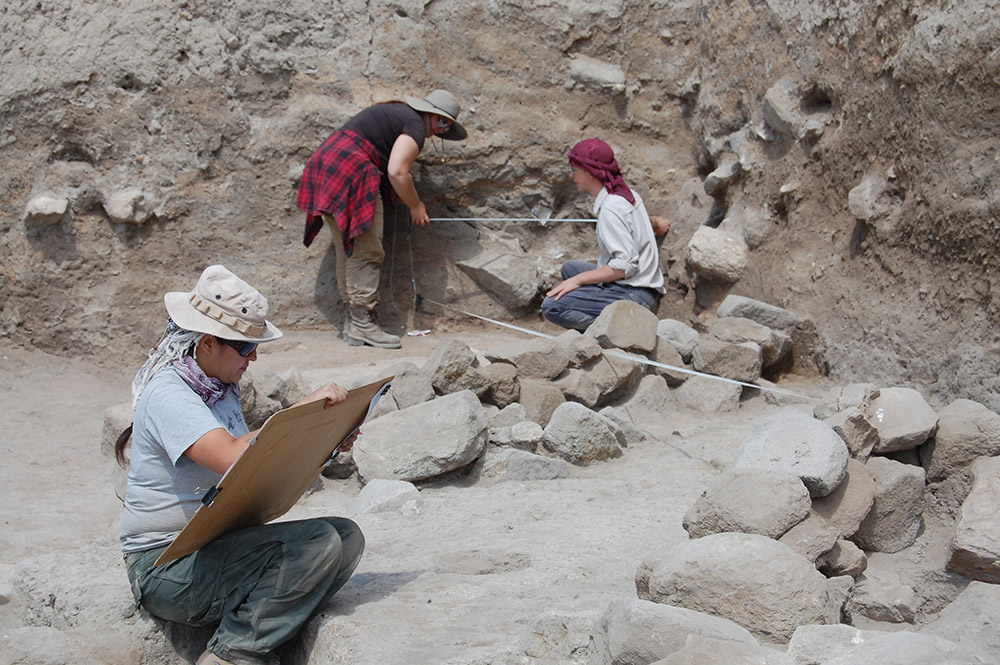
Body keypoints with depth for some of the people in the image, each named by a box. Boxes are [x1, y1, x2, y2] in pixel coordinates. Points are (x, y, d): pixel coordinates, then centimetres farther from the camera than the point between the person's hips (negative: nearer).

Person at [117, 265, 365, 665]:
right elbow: (232, 458, -32)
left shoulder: (219, 386, 13)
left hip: (219, 546, 9)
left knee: (347, 536, -7)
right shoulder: (168, 394, -17)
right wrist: (300, 411, -27)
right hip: (167, 568, -9)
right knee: (318, 543, -25)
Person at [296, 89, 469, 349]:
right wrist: (415, 206, -1)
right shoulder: (416, 125, -5)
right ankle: (362, 325, -5)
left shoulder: (395, 111, 25)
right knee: (365, 254, -6)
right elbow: (397, 172, -16)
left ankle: (354, 323, 16)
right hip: (351, 173, -10)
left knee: (349, 253, 13)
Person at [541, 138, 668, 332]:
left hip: (635, 296, -10)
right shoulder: (627, 193, 9)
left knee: (551, 306, -17)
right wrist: (655, 224, 53)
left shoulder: (611, 209, -18)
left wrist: (578, 280, -17)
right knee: (570, 268, 26)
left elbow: (626, 265, -23)